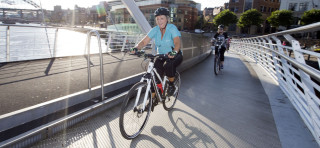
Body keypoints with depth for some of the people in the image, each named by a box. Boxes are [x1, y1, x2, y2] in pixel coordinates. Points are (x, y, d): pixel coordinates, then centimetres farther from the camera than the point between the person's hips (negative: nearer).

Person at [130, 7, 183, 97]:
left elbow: (177, 43, -31)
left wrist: (174, 52, -52)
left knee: (169, 65, -36)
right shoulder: (155, 30, -5)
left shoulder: (172, 28, -16)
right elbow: (144, 41, -12)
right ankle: (152, 98, 1)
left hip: (175, 56, -4)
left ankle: (171, 84, -8)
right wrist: (136, 48, -32)